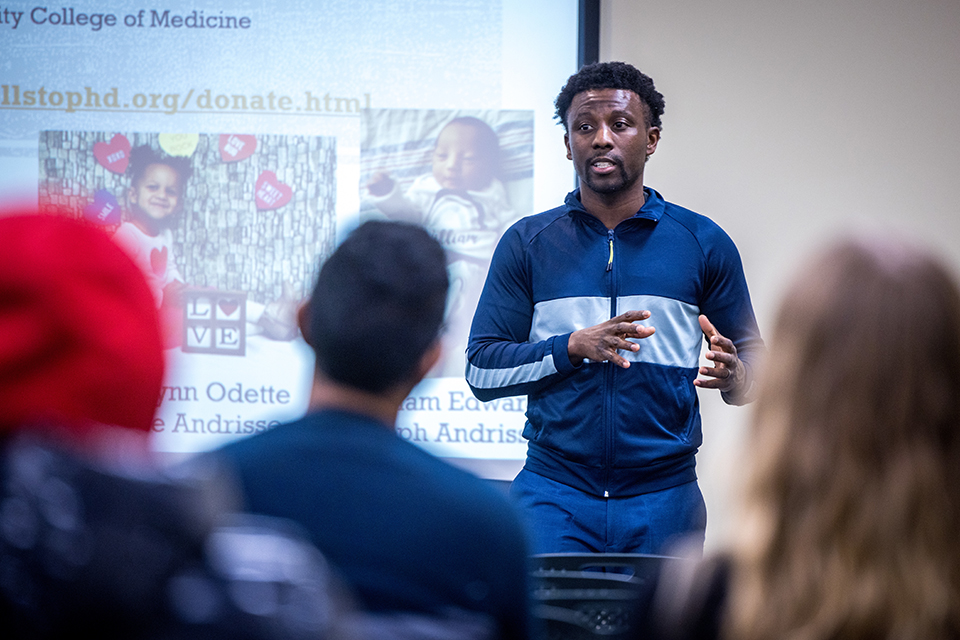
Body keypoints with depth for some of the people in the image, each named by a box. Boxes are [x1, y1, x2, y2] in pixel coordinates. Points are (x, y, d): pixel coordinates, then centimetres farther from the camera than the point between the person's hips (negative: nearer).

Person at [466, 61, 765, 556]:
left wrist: (733, 375, -15)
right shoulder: (527, 243, 6)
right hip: (552, 493, -1)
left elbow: (753, 362, 9)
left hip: (663, 497, 1)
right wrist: (574, 347, -15)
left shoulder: (703, 243, 7)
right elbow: (482, 370, 1)